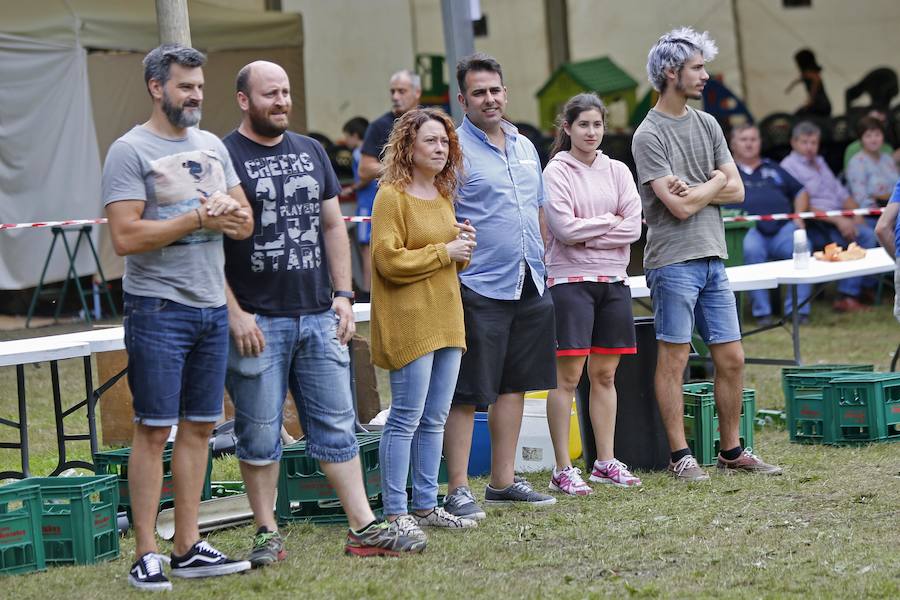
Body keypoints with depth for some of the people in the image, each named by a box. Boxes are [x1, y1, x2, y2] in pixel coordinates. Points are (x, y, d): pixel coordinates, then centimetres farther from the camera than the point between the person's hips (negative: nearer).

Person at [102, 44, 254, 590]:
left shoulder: (212, 147, 14)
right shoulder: (131, 151, -8)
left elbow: (245, 223, 13)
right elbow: (126, 237, -17)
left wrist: (230, 215, -10)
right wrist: (198, 220, -15)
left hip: (212, 306, 7)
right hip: (159, 309, -7)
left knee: (199, 427, 9)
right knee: (154, 430, -5)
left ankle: (189, 548, 15)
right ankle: (146, 555, -1)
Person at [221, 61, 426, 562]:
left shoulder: (311, 152, 14)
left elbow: (333, 226, 18)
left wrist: (343, 294, 8)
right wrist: (234, 313, -14)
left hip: (318, 315, 5)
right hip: (257, 321, -5)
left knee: (337, 425, 6)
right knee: (260, 435, 1)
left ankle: (364, 528, 8)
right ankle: (268, 534, 10)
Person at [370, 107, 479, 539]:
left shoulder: (443, 196, 16)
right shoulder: (391, 195, -9)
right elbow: (389, 260, -17)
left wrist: (464, 248, 6)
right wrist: (444, 251, -13)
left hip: (446, 319, 8)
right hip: (408, 321, -8)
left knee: (434, 419, 10)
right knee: (406, 419, -7)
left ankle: (425, 505, 17)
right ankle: (395, 513, -3)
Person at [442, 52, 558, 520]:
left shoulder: (524, 147, 15)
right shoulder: (454, 150, -8)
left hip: (528, 287, 7)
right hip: (479, 288, -7)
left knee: (515, 384, 12)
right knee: (467, 393, -5)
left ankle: (503, 480, 20)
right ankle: (458, 490, -1)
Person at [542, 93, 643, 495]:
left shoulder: (617, 172, 11)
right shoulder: (556, 172, -3)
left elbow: (633, 227, 0)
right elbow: (565, 228, -14)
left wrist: (587, 234, -9)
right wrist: (610, 222, -4)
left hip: (613, 281, 5)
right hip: (570, 280, -5)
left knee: (605, 374, 9)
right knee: (567, 376, -6)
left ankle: (605, 462, 16)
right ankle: (563, 470, -4)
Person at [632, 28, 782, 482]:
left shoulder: (707, 124, 14)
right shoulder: (649, 135, -8)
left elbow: (736, 191, 10)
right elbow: (680, 208, -15)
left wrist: (694, 190, -6)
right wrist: (714, 182, 2)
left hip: (713, 257, 7)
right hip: (673, 260, -7)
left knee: (731, 359, 7)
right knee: (673, 360, -2)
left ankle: (731, 451, 16)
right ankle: (680, 456, 3)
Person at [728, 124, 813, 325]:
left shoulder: (773, 168, 32)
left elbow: (800, 191, 33)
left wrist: (798, 216, 14)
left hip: (782, 227, 3)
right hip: (747, 230, -3)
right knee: (751, 250, -38)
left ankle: (798, 309, -27)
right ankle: (761, 312, -33)